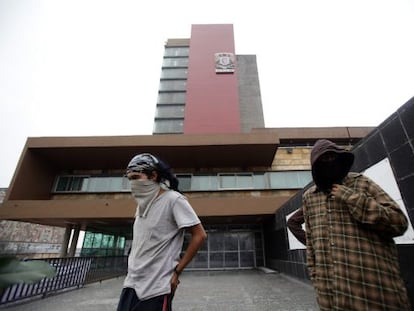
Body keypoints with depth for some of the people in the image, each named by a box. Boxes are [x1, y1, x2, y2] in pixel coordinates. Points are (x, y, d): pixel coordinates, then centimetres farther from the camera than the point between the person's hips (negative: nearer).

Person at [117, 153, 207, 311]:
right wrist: (132, 270, 9)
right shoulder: (143, 203, 7)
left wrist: (176, 271, -13)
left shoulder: (173, 199, -16)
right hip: (132, 283, 7)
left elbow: (199, 235, -16)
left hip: (155, 287, -7)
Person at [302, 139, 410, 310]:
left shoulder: (362, 183, 0)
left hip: (372, 281, -2)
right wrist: (314, 272, 12)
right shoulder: (308, 196, 7)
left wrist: (351, 197, -15)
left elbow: (399, 222, -7)